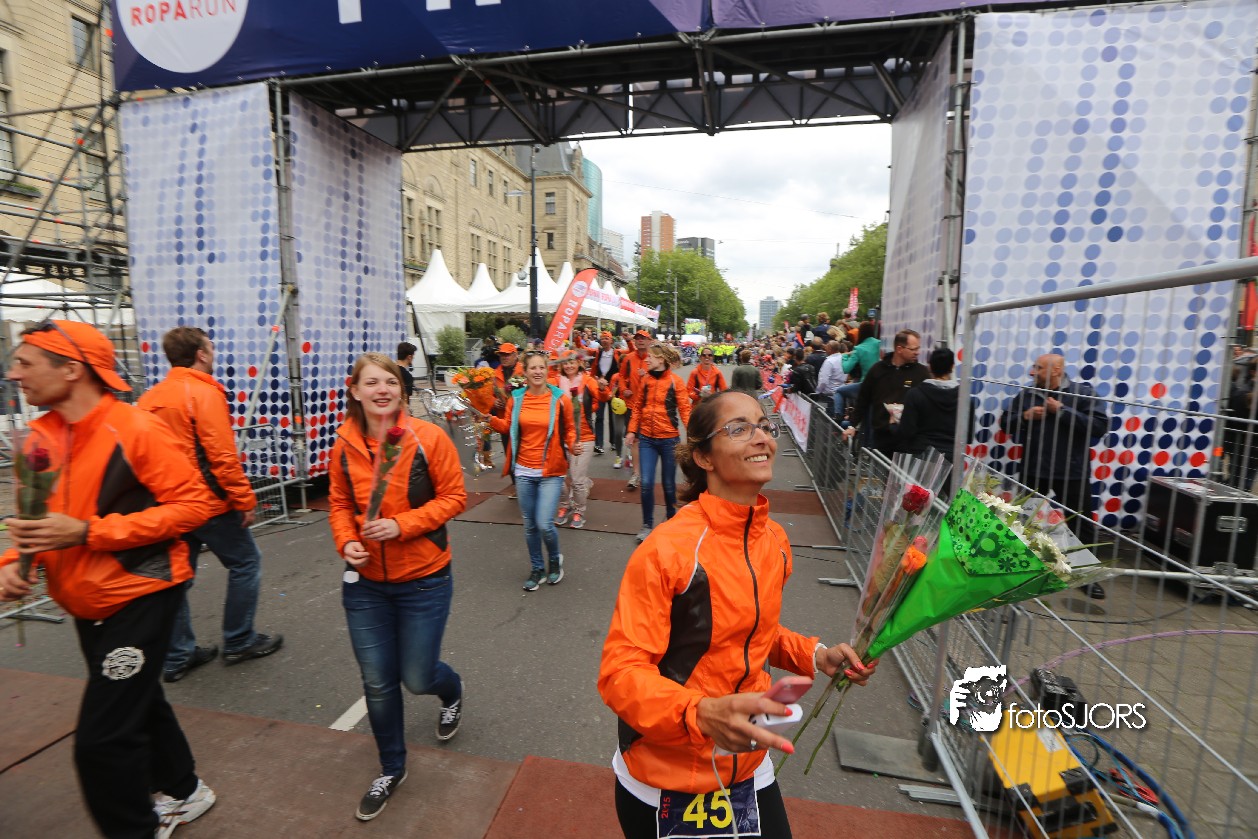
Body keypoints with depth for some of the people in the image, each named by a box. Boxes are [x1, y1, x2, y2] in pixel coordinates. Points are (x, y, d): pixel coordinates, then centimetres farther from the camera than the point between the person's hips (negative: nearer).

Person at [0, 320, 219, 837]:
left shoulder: (136, 430, -19)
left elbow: (193, 505, -21)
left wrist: (88, 532, -24)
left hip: (140, 596, -8)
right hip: (85, 603, 8)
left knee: (102, 738, -5)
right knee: (137, 703, 23)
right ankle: (185, 794, 44)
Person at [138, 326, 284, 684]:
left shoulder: (150, 398, 8)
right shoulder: (204, 393, -15)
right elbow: (222, 456, -19)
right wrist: (245, 500, -13)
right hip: (210, 503, -7)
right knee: (245, 563, 9)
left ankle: (177, 656, 24)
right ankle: (239, 642, 17)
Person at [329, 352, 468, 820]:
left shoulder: (428, 438, -16)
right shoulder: (344, 445, -5)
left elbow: (454, 496, -11)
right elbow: (339, 504, 6)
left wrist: (401, 525, -22)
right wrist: (346, 542, -12)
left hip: (423, 580, -3)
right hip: (365, 583, 3)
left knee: (417, 678, 9)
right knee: (377, 683, 14)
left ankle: (452, 693, 49)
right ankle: (391, 769, 41)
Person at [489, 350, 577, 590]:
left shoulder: (560, 398, -5)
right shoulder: (516, 398, 1)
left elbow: (569, 430, 4)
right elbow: (507, 427, 9)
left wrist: (573, 446, -14)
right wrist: (489, 419, -7)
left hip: (551, 472, -3)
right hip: (524, 471, 3)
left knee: (544, 525, -8)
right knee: (529, 525, 12)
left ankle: (555, 559, 24)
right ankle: (537, 568, 33)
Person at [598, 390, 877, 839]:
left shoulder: (775, 540, -4)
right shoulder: (666, 550, -27)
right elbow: (620, 672, -24)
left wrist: (814, 655, -3)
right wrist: (701, 713, -39)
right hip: (664, 782, -5)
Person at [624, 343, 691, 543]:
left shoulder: (675, 381, -7)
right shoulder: (645, 380, 4)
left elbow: (684, 409, -9)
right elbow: (638, 407, 10)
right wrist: (632, 431, 6)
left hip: (669, 439, -3)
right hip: (646, 438, 3)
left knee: (669, 484, 10)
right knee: (646, 483, -2)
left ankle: (671, 520, 32)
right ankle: (647, 524, 16)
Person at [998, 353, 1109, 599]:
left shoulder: (1083, 392, -7)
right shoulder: (1026, 394, 2)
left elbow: (1100, 426, -17)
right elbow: (1004, 423, 6)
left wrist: (1061, 411, -20)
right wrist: (1024, 416, -14)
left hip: (1073, 472, -3)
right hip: (1033, 470, 3)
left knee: (1080, 525, 7)